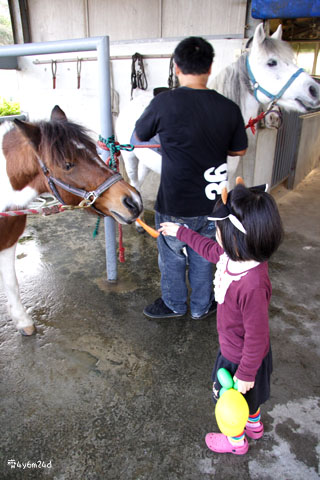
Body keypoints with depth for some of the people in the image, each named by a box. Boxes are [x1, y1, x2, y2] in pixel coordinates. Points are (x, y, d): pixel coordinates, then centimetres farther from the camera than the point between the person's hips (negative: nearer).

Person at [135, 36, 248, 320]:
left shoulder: (164, 103, -17)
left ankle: (174, 304, 41)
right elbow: (240, 150, 8)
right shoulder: (229, 108, -7)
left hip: (175, 207, -3)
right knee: (203, 257, 23)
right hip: (212, 204, 4)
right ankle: (201, 306, 41)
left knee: (172, 258, 20)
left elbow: (140, 135, 1)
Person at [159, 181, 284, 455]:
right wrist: (179, 232, 16)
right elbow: (209, 249, 6)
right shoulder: (234, 256, -16)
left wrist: (245, 373, -19)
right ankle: (255, 424, 64)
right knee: (250, 394, 34)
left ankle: (237, 440, 52)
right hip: (233, 348, 8)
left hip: (239, 358, -8)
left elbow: (256, 334, -32)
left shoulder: (253, 284, -43)